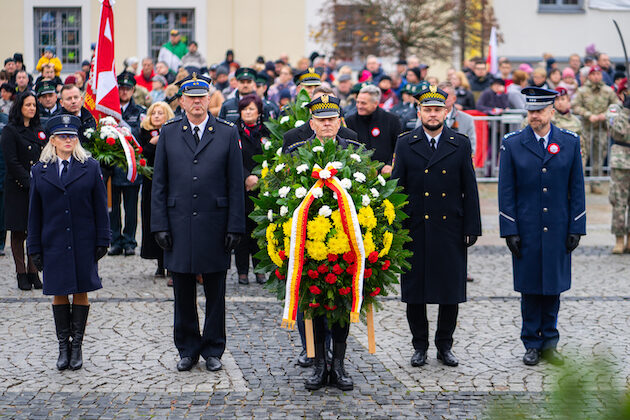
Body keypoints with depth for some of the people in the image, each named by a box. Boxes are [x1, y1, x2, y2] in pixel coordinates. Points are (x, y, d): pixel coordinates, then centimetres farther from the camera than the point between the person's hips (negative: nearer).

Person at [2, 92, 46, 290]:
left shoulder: (39, 131, 14)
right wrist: (29, 181, -15)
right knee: (18, 232, 1)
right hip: (18, 189, -5)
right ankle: (21, 274, 8)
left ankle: (33, 271, 11)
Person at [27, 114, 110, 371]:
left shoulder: (90, 168, 1)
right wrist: (35, 248, 4)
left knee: (81, 292, 4)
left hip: (84, 244, -1)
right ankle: (63, 347, 15)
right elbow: (35, 213, 7)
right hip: (53, 244, 1)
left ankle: (77, 346, 14)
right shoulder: (40, 171, 5)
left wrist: (102, 241, -3)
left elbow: (100, 208, 2)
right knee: (59, 294, 5)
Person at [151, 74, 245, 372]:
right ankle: (187, 350, 19)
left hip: (214, 224, -1)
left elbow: (236, 184, 1)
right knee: (183, 292, 7)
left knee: (215, 292, 7)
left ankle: (213, 350, 19)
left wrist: (235, 227, -5)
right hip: (179, 224, 1)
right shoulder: (168, 133, 6)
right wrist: (160, 224, -2)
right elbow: (159, 183, 6)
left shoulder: (227, 133, 3)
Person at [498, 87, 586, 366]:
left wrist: (576, 228, 0)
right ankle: (531, 344, 15)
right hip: (526, 229, -1)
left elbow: (577, 188, 5)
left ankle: (549, 343, 19)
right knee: (530, 288, 4)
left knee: (553, 286, 7)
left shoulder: (570, 142, 3)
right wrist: (509, 231, -6)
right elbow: (506, 192, -1)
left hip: (558, 229, 1)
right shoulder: (512, 144, -1)